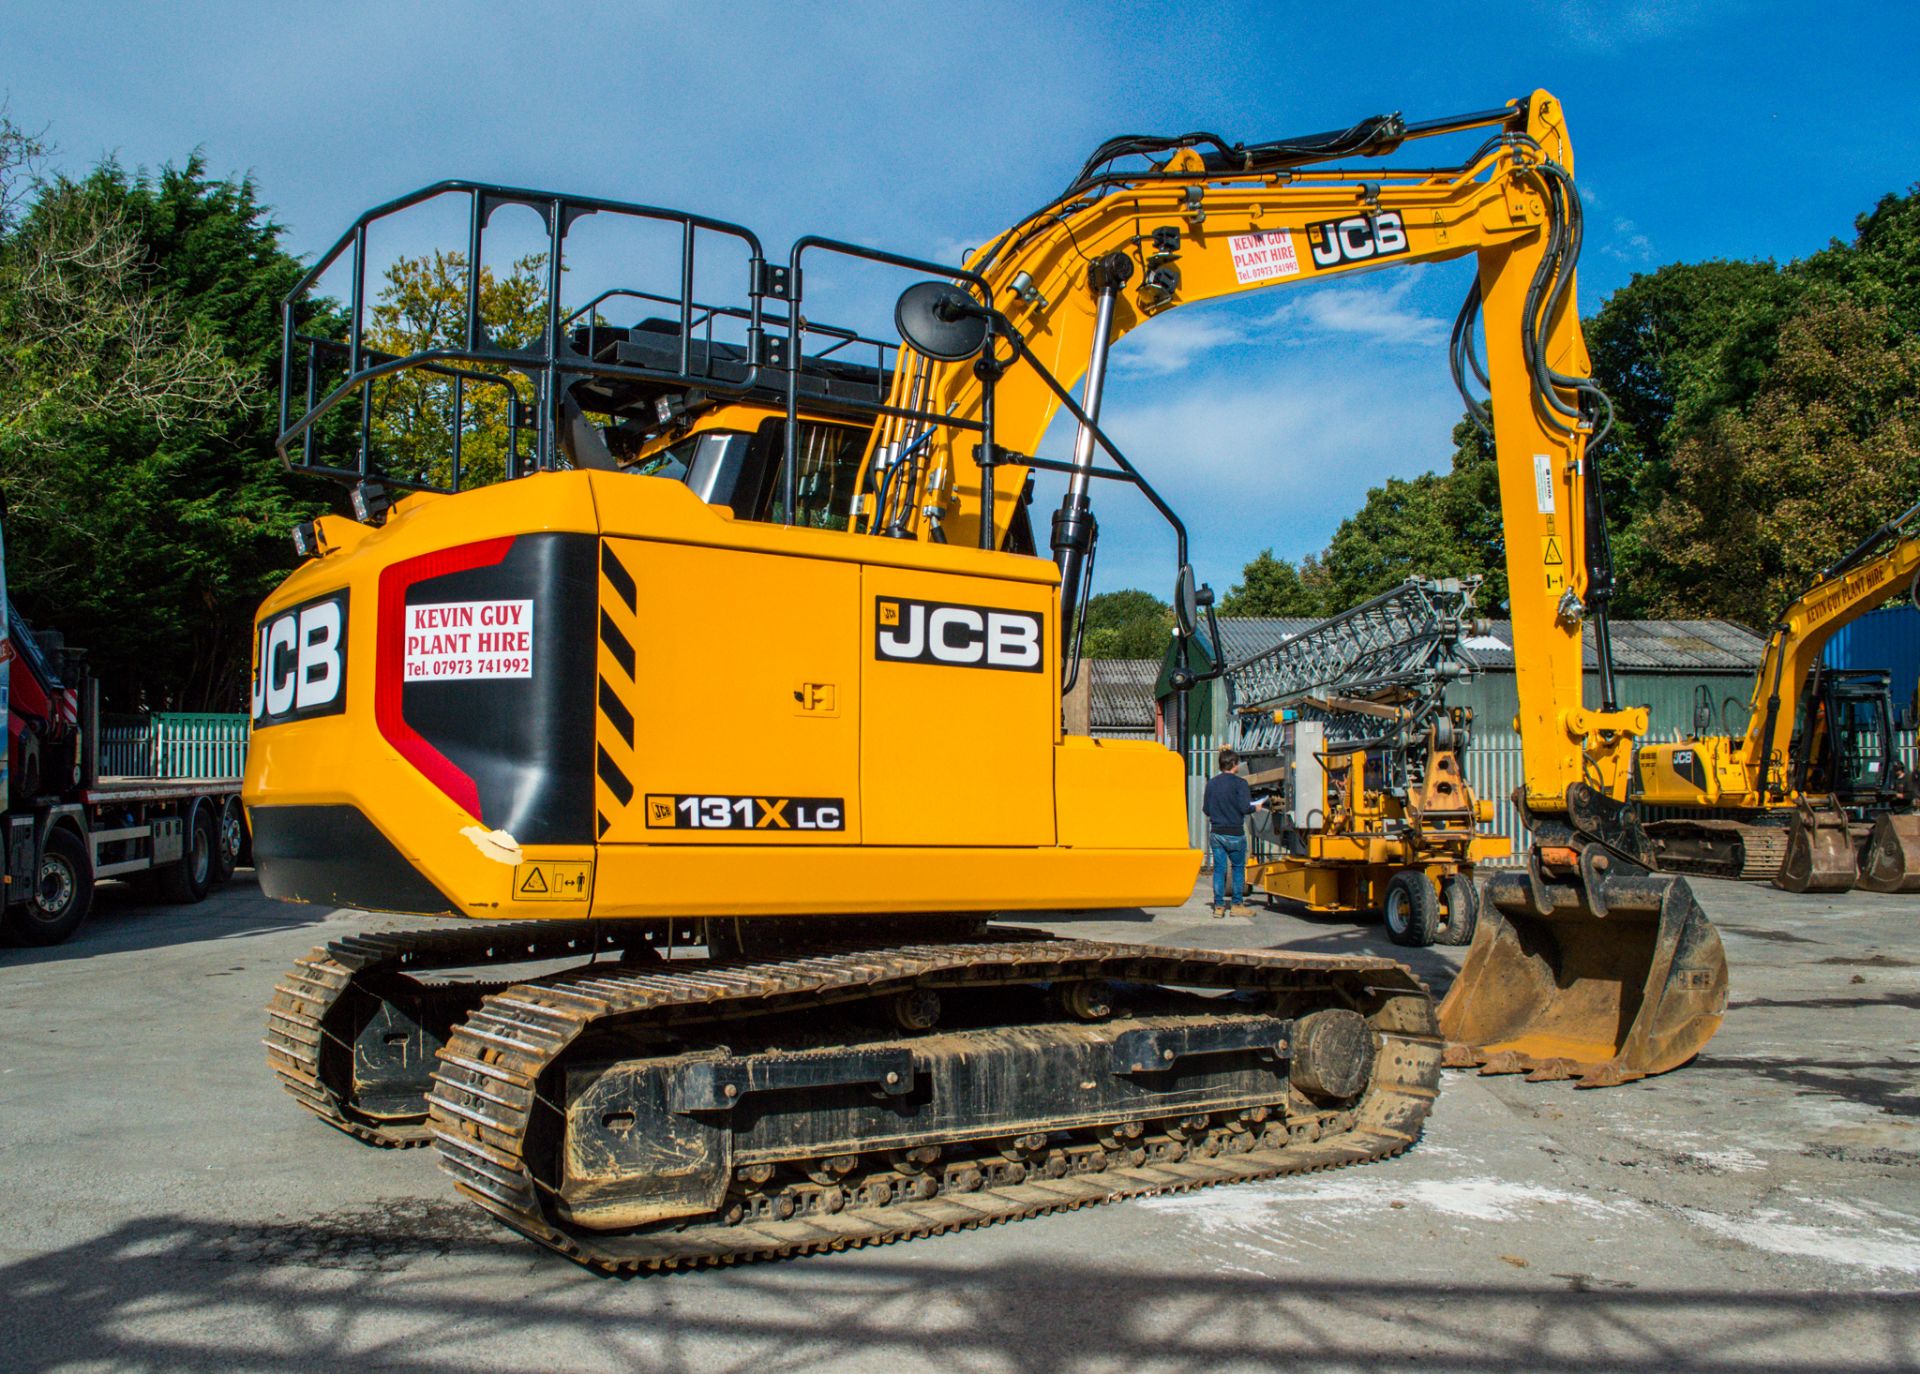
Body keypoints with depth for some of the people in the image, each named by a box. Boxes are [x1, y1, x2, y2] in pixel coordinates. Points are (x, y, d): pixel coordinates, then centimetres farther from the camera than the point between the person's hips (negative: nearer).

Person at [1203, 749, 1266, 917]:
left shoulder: (1211, 783, 6)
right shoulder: (1239, 783, -9)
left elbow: (1206, 809, 9)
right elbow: (1244, 808, -16)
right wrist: (1256, 808, 4)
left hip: (1216, 832, 4)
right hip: (1234, 833, -4)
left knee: (1219, 868, 7)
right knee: (1238, 868, 8)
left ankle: (1218, 906, 5)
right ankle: (1237, 905, 9)